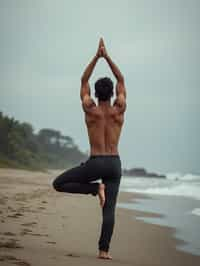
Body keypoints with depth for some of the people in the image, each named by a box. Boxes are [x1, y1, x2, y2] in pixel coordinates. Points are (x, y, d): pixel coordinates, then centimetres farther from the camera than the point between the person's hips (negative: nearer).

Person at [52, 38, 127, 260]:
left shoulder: (90, 109, -5)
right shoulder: (119, 110, -1)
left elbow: (84, 81, 8)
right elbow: (121, 81, 11)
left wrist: (97, 57, 7)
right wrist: (107, 57, 10)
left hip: (94, 163, -3)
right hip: (114, 164, 3)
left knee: (59, 184, 9)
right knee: (109, 209, 1)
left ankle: (96, 188, -5)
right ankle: (104, 250, -10)